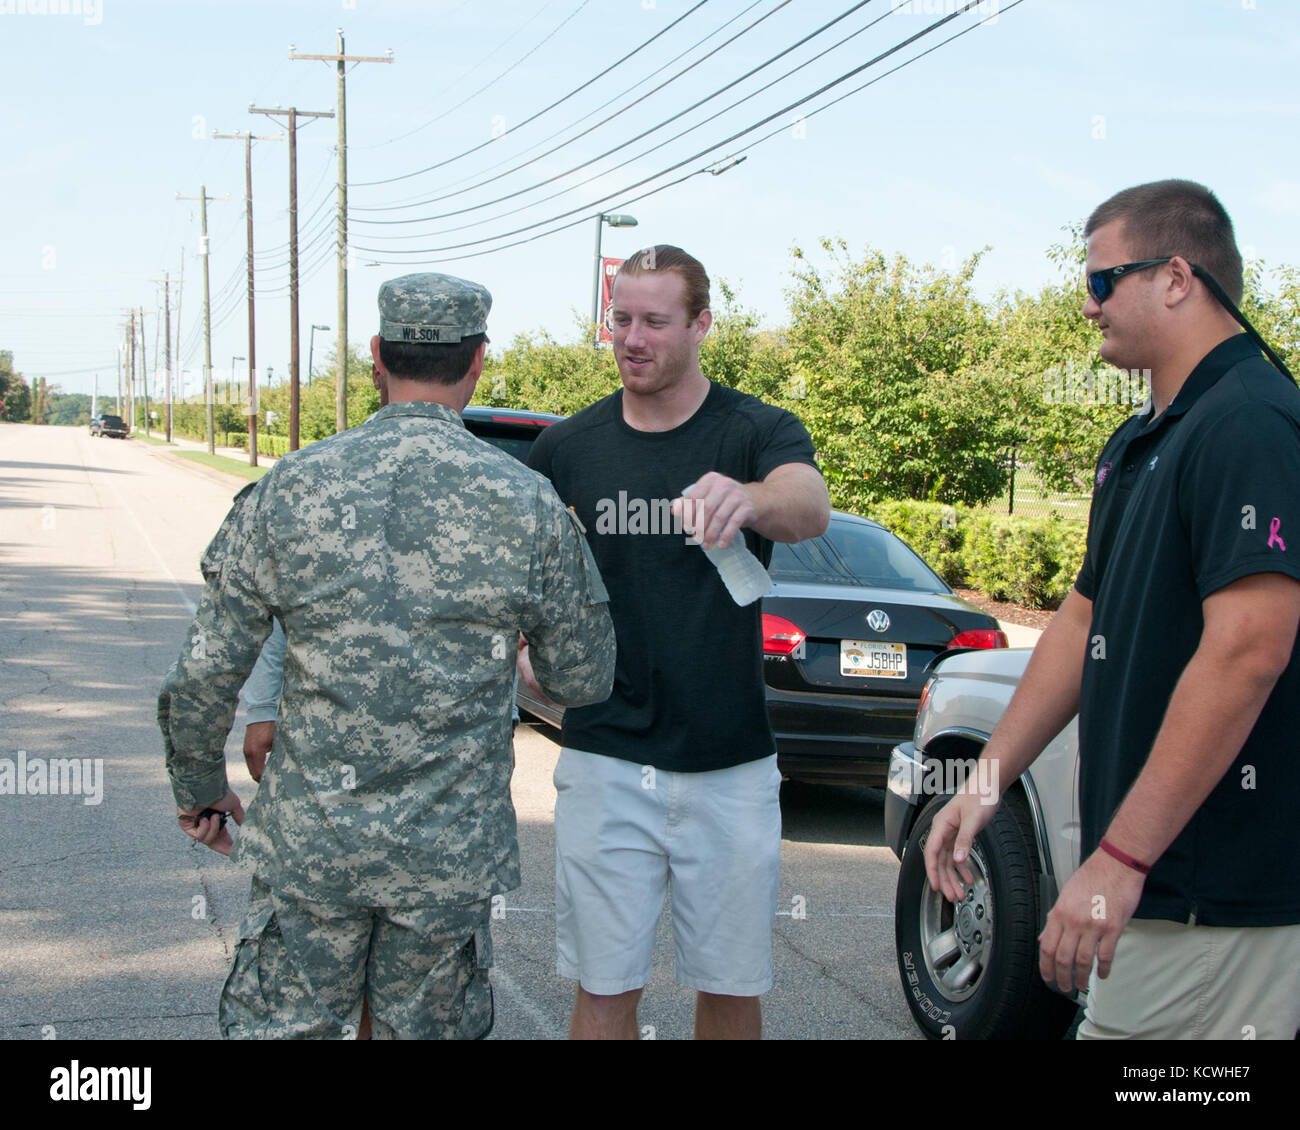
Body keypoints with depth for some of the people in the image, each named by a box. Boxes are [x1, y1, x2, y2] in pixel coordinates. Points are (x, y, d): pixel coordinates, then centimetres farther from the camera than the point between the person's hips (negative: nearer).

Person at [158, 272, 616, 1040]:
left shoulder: (290, 491, -6)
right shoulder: (528, 506, -7)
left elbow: (204, 677, -3)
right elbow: (584, 682, 3)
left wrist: (199, 787, 14)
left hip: (311, 845, 0)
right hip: (452, 855, 0)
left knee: (285, 1025, 13)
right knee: (428, 1029, 15)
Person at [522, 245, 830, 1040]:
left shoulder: (760, 432, -4)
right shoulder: (566, 448, 3)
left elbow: (811, 507, -26)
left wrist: (748, 498, -49)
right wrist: (527, 651, -8)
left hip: (731, 766, -1)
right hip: (605, 761, 1)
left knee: (731, 986, 11)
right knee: (605, 989, 6)